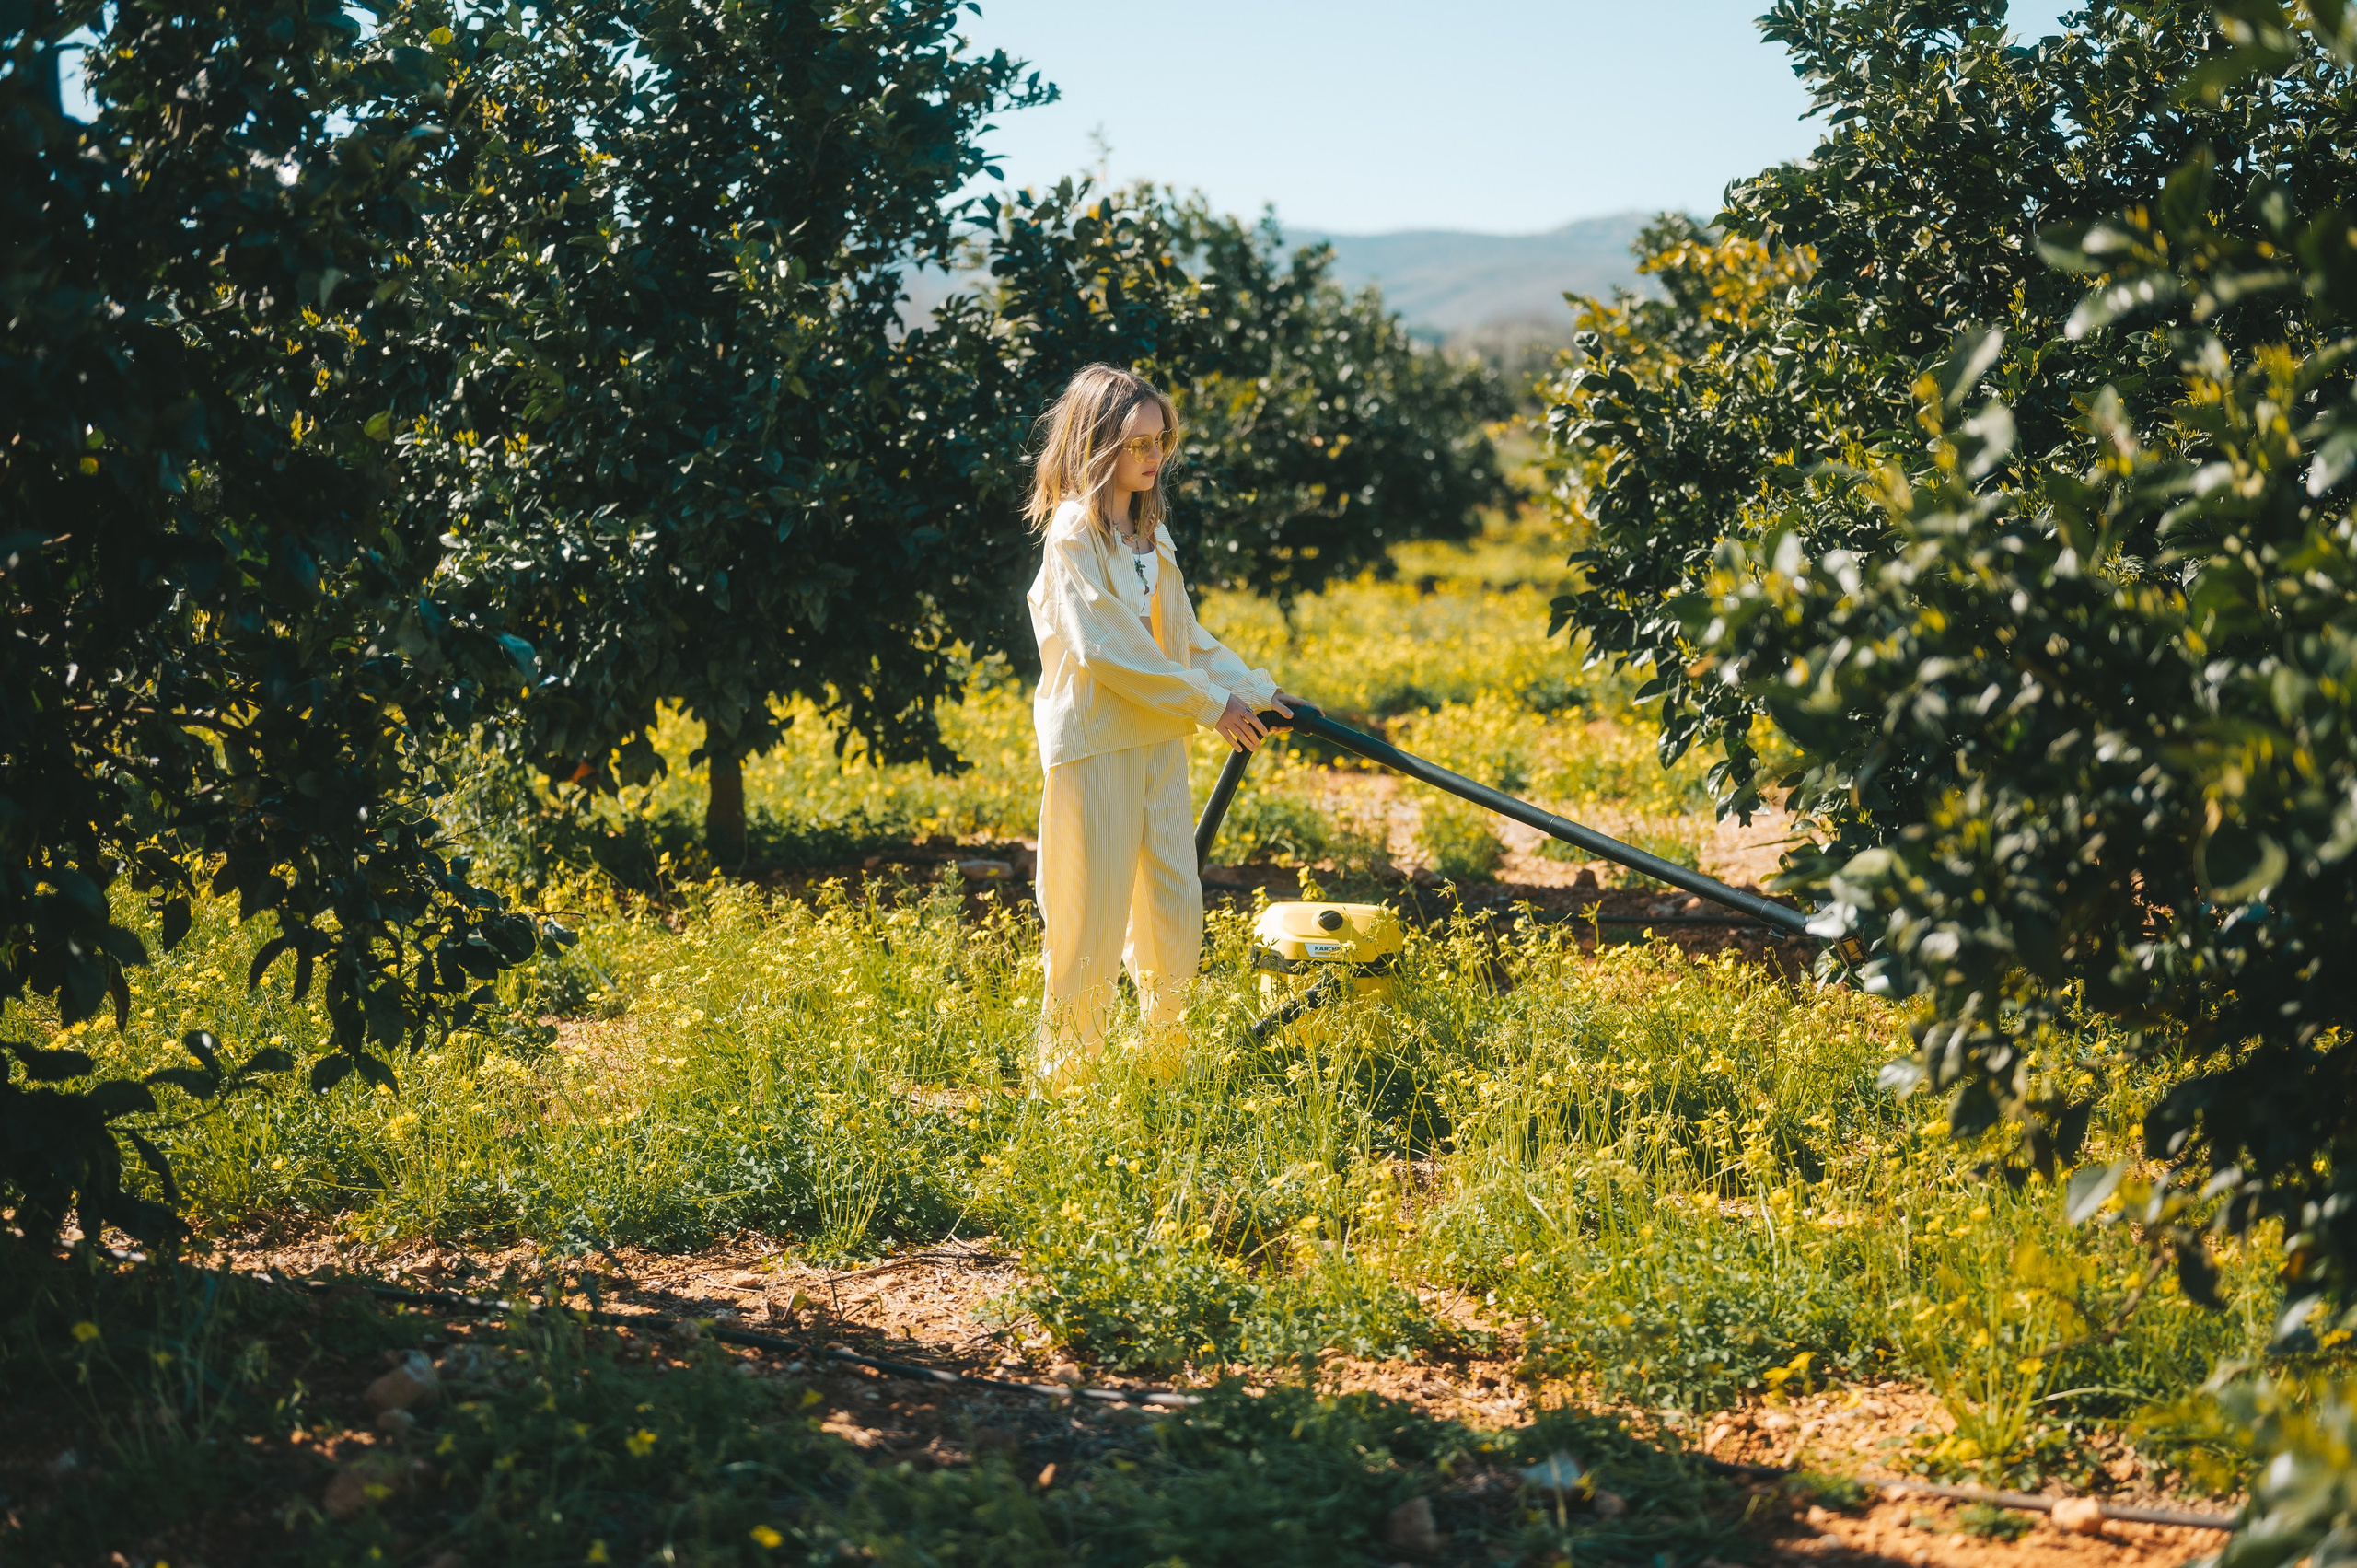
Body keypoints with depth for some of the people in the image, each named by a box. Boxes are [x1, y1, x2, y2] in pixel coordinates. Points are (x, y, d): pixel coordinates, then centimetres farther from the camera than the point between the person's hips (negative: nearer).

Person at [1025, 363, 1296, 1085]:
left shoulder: (1150, 532, 13)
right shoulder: (1073, 533, -13)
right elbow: (1105, 648, -19)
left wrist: (1253, 688, 10)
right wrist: (1210, 704, -16)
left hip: (1160, 740, 8)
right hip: (1095, 743, -8)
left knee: (1175, 909, 10)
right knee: (1094, 918, -2)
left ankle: (1166, 1065, 22)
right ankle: (1065, 1074, 9)